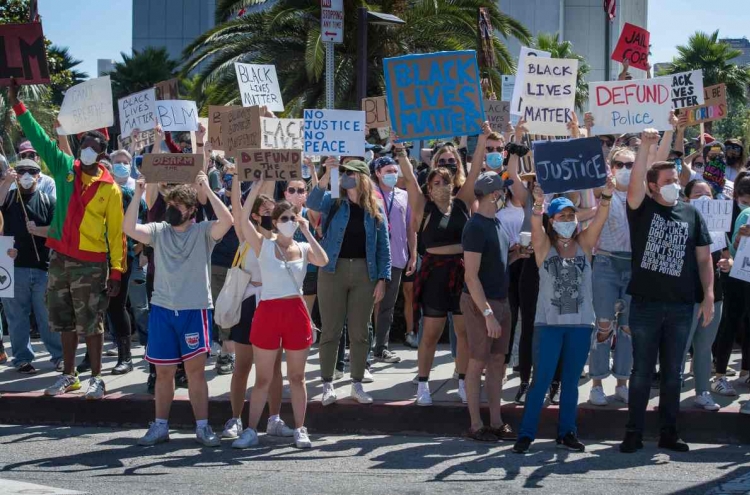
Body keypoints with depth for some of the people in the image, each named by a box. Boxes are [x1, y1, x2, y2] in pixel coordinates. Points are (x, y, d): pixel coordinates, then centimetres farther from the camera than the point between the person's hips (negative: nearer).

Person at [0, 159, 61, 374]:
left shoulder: (48, 201, 7)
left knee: (48, 315, 5)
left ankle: (59, 356, 13)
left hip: (42, 267, 0)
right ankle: (23, 359, 12)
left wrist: (38, 230, -13)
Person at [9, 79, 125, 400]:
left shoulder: (110, 188, -5)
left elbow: (117, 232, -4)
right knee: (65, 321, 12)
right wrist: (16, 104, -2)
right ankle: (69, 376, 22)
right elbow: (39, 139, 2)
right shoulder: (65, 169, 3)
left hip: (91, 264, -4)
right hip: (60, 259, 4)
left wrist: (116, 271, -9)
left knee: (91, 324, 0)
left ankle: (96, 379, 8)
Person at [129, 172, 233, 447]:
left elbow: (227, 221, -20)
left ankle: (202, 427, 3)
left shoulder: (203, 232, -1)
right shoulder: (159, 231, 6)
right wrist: (138, 195, -16)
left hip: (195, 310, -3)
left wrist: (207, 190, -20)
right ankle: (160, 426, 17)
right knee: (164, 372, 8)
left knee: (195, 369, -3)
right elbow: (130, 228, -9)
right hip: (162, 310, 3)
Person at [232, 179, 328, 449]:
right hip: (268, 312, -2)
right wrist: (257, 187, -18)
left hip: (296, 313, 2)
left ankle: (300, 430, 15)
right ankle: (251, 430, 11)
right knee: (263, 378, 4)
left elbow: (323, 261, -16)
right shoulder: (264, 245, -1)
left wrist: (307, 232, -10)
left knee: (296, 377, 8)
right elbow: (243, 219, -15)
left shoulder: (304, 248, 5)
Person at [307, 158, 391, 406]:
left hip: (364, 273, 1)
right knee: (331, 330, 2)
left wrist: (382, 279, -2)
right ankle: (327, 384, 9)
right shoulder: (333, 203, 2)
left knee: (359, 331, 7)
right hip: (333, 271, -1)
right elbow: (312, 203, -20)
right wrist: (326, 176, -33)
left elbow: (383, 247, 6)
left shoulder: (375, 211, 5)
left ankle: (357, 384, 17)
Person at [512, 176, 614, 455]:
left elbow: (599, 220, -8)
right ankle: (526, 434, 2)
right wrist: (538, 203, -38)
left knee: (571, 381, 10)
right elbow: (535, 226, -18)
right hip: (549, 322, -3)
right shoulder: (544, 246, 1)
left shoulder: (584, 244, 6)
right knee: (541, 380, -3)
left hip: (581, 323, 3)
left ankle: (567, 432, 18)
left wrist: (606, 196, -25)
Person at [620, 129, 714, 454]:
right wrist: (645, 146, -29)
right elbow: (634, 183, -19)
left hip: (681, 306, 2)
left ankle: (669, 433, 16)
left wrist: (708, 295, 2)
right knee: (641, 372, 3)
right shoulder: (642, 209, 1)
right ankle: (634, 433, 9)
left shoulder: (691, 214, 9)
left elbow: (703, 257, 10)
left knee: (673, 374, 8)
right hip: (645, 304, -2)